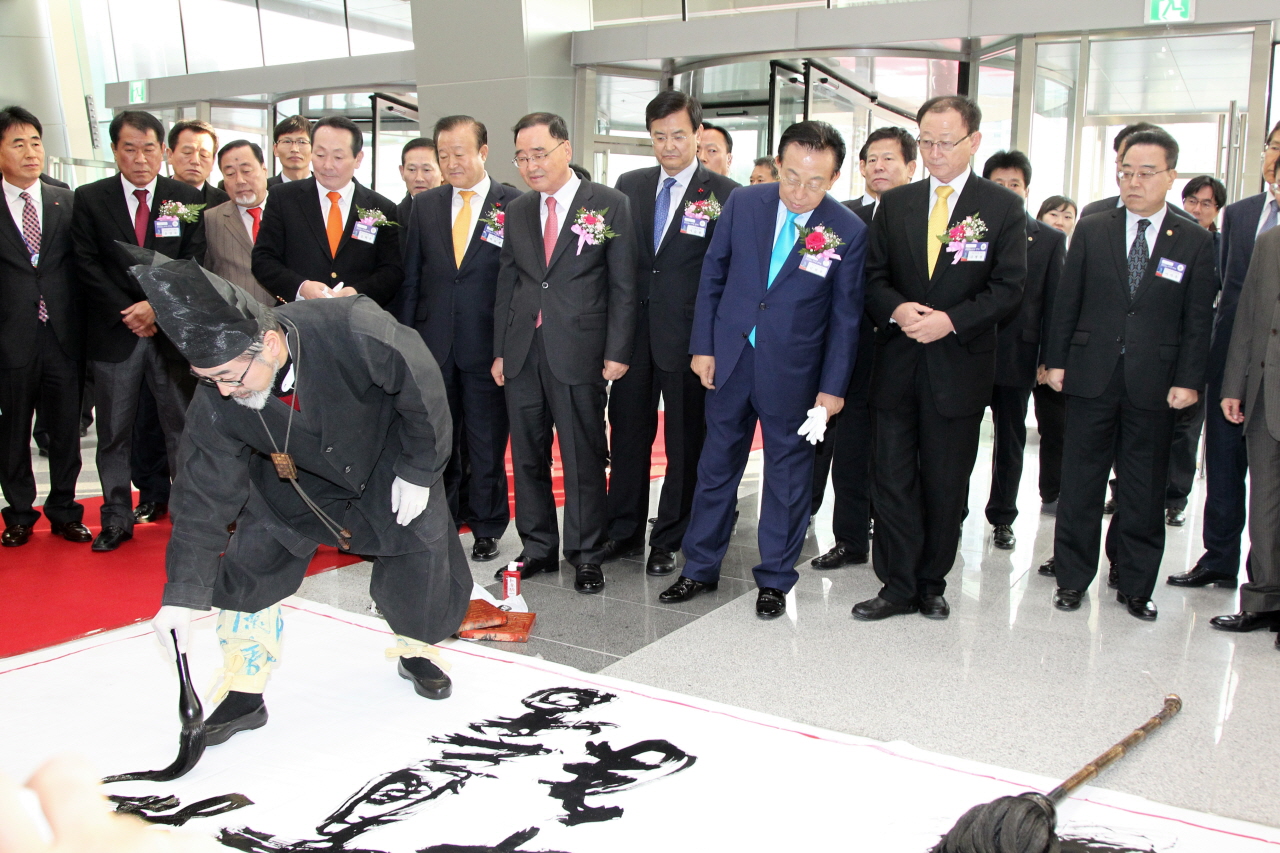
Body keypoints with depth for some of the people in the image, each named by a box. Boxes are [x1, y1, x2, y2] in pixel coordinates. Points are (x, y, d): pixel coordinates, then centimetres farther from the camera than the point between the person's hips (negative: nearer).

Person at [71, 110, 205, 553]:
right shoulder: (90, 199, 5)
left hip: (172, 331, 0)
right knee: (113, 432, 7)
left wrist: (158, 306, -11)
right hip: (113, 333, 1)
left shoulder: (187, 199, 6)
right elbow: (88, 267, 0)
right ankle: (116, 519, 17)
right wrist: (127, 314, -9)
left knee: (181, 428, 2)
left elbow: (194, 264, 0)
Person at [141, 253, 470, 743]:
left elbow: (422, 385, -25)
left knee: (423, 546, -2)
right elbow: (203, 496, -19)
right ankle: (243, 697, 11)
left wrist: (418, 471, -15)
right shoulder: (215, 404, -30)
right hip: (290, 474, 2)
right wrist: (183, 593, -19)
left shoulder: (353, 331, -42)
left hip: (388, 457, -2)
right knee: (252, 557, -6)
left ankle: (416, 653, 27)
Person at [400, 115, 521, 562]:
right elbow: (411, 278, 11)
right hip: (433, 344, 4)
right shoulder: (425, 205, 9)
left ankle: (486, 529, 22)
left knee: (486, 445, 7)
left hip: (487, 346, -3)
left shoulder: (515, 205, -4)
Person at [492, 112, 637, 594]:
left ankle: (586, 554, 14)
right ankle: (538, 548, 23)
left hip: (578, 351, -5)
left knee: (583, 458, 1)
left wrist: (617, 351, -9)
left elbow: (623, 285, -3)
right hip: (522, 351, 5)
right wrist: (499, 350, 10)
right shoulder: (518, 211, 13)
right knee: (527, 455, 10)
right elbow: (507, 283, 15)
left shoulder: (610, 205, -2)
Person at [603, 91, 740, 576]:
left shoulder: (725, 195, -4)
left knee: (685, 442, 6)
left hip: (688, 335, -4)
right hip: (634, 331, 4)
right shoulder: (630, 186, 9)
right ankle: (624, 532, 26)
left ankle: (669, 541, 20)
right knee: (627, 434, 11)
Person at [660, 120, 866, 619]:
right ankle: (700, 568, 27)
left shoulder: (849, 231, -10)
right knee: (716, 466, 12)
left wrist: (832, 386, -5)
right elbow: (713, 275, 4)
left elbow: (845, 315, -4)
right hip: (729, 357, 2)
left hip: (793, 370, -2)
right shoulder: (742, 204, -5)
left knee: (787, 475, 9)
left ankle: (775, 579, 25)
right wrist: (702, 346, 1)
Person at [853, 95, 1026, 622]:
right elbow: (874, 277, 8)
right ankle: (899, 587, 12)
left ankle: (932, 583, 22)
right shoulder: (894, 204, 9)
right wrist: (896, 309, -13)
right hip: (897, 363, 2)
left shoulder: (1003, 208, 1)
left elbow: (1007, 287, -4)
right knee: (892, 477, 2)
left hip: (960, 365, -2)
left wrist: (950, 320, -17)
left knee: (946, 484, 8)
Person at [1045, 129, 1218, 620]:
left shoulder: (1194, 242, 3)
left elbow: (1198, 321, 1)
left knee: (1143, 493, 8)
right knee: (1080, 486, 7)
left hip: (1154, 386, 0)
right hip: (1091, 378, 1)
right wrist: (1057, 360, 1)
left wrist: (1188, 381, -5)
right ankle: (1072, 578, 19)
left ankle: (1135, 586, 21)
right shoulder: (1092, 231, 5)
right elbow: (1067, 301, 6)